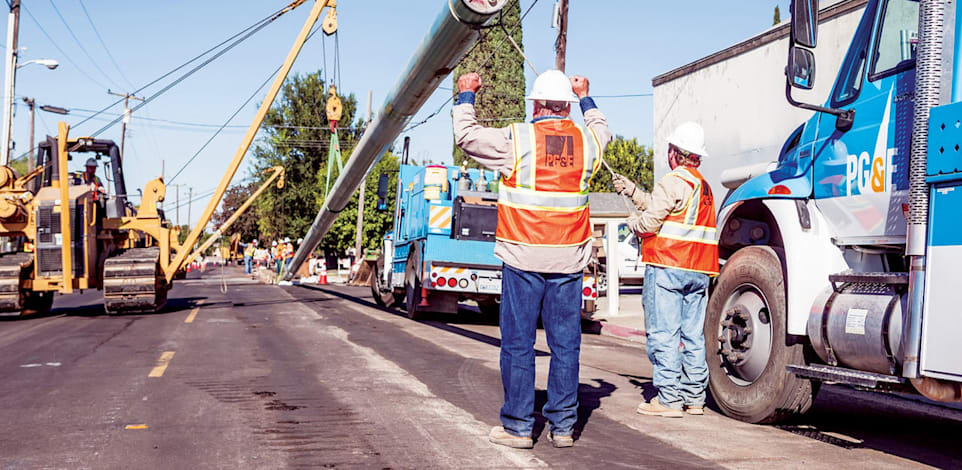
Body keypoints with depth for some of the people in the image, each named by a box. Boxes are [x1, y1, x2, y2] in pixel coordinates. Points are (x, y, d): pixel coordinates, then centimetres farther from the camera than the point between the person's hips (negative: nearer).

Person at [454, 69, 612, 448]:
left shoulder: (516, 140, -6)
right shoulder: (586, 140, 6)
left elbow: (467, 136, 5)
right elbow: (602, 131, 31)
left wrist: (466, 96, 20)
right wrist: (585, 98, 45)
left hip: (523, 258, -3)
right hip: (569, 260, 3)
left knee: (518, 343, 3)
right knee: (565, 343, 8)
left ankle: (518, 426, 8)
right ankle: (563, 426, 14)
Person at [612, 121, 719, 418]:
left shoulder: (672, 182, -10)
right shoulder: (703, 185, 19)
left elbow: (651, 221, -15)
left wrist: (633, 222, 7)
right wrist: (631, 191, 28)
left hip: (667, 266, -8)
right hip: (698, 271, 8)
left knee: (663, 334, -4)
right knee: (693, 335, 11)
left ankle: (669, 399, -4)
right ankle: (694, 397, 15)